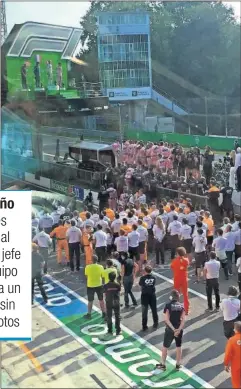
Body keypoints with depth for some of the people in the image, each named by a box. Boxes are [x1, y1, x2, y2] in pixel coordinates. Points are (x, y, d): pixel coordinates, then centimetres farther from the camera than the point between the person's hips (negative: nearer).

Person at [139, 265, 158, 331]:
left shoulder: (143, 278, -16)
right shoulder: (153, 277, -8)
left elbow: (140, 284, -1)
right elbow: (154, 284, 3)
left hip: (145, 296, -2)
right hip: (152, 295, 2)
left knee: (144, 311, 4)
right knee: (154, 310, 18)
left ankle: (144, 326, 6)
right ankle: (155, 324, 30)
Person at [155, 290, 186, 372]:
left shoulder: (168, 305, -11)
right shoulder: (181, 305, -1)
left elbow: (166, 319, -17)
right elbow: (183, 319, -9)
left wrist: (173, 329, -16)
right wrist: (179, 329, -15)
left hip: (170, 329, -3)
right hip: (179, 328, 3)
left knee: (165, 347, 12)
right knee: (178, 347, 16)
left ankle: (163, 365, 19)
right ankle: (178, 365, 24)